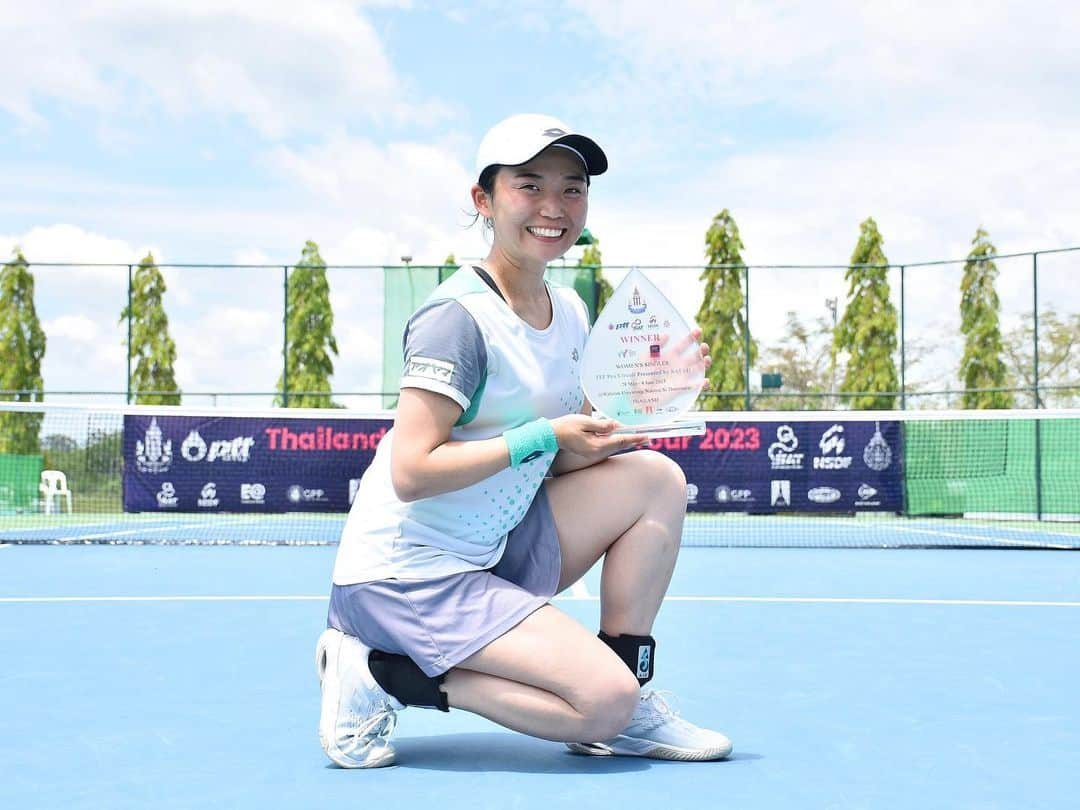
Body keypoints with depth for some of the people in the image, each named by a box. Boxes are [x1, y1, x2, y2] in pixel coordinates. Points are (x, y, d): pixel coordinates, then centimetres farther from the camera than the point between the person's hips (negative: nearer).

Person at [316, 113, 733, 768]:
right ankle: (383, 673, -6)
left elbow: (568, 458, 11)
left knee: (657, 477, 0)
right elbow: (411, 473, -24)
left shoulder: (570, 311, 9)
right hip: (408, 574, -9)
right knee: (602, 701, -18)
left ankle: (630, 709, 3)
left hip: (493, 552, 9)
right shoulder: (459, 317, -18)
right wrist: (545, 437, -22)